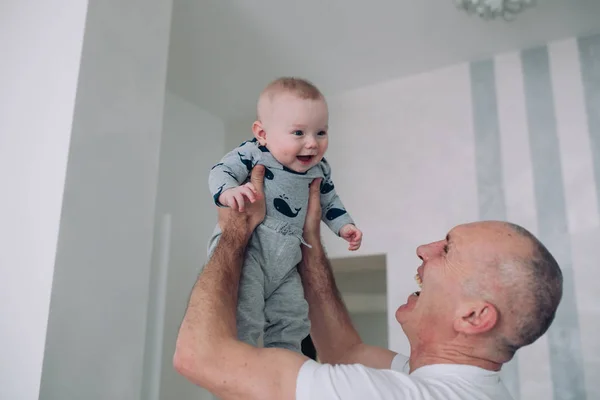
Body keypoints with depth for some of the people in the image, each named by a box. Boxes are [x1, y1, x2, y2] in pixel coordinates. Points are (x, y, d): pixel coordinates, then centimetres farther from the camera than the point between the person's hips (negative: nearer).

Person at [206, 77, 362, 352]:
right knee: (244, 316, -18)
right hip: (244, 247, -6)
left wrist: (344, 225, 12)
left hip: (285, 260, 6)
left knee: (293, 317, 12)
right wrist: (228, 192, -34)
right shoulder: (252, 153, -10)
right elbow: (221, 171, -12)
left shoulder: (319, 168, 8)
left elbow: (329, 201, 23)